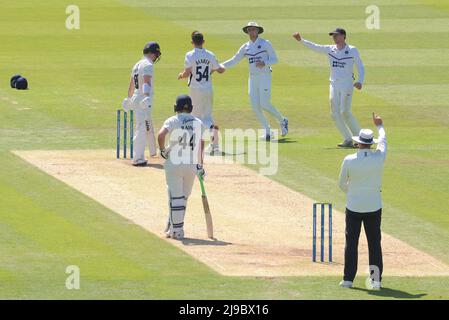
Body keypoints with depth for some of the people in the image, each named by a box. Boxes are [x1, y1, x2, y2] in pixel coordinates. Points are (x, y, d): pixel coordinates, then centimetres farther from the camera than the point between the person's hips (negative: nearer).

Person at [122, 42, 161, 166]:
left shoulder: (137, 65, 15)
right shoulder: (147, 65, -13)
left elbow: (131, 84, 26)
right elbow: (146, 81, -30)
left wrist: (129, 99, 37)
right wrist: (147, 96, -43)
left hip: (136, 99, 10)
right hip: (143, 100, -10)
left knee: (148, 126, 25)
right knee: (142, 129, -10)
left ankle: (153, 151, 41)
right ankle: (138, 159, -13)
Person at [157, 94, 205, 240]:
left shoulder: (172, 121, -6)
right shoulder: (198, 123, 6)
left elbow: (161, 134, -24)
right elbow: (201, 145, 9)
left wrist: (162, 150, -8)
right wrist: (200, 166, 17)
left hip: (174, 164, -3)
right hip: (191, 165, 3)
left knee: (175, 197, 2)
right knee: (183, 197, 16)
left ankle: (177, 230, 1)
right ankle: (173, 228, 25)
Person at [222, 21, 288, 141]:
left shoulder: (265, 44, -3)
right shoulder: (245, 47, 11)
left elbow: (275, 59, -5)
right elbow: (234, 60, 13)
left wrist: (264, 63, -24)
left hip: (265, 76, -5)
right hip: (252, 78, 5)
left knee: (265, 104, -14)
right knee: (255, 107, -1)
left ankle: (282, 121, 11)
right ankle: (268, 131, 10)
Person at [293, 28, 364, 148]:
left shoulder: (352, 50, -2)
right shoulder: (330, 49, 10)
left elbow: (360, 67, -5)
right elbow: (314, 47, 3)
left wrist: (360, 81, -20)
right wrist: (301, 40, -10)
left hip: (347, 84, -5)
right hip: (334, 84, 5)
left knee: (345, 112, -13)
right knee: (335, 113, -1)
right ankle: (348, 140, 4)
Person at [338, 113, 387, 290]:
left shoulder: (349, 160, -12)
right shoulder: (379, 157, -9)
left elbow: (342, 184, 0)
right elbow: (383, 141, 13)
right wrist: (379, 126, 33)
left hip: (353, 207, -1)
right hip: (374, 207, 1)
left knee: (351, 242, 7)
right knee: (374, 243, 7)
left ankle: (348, 279, 8)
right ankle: (376, 279, 5)